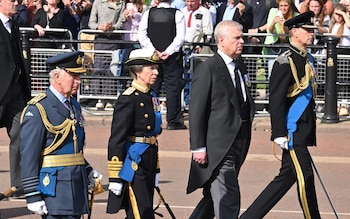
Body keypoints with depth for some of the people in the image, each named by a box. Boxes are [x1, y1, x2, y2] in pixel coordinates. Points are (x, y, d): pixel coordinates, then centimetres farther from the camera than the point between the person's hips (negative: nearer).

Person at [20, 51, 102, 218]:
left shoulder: (74, 106, 16)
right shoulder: (37, 109, -11)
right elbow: (28, 157, -14)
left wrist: (87, 171, 12)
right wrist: (33, 196, -17)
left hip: (76, 186, 8)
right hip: (54, 190, -8)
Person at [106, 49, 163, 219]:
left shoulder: (152, 97, 13)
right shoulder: (128, 99, -13)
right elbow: (116, 139, -15)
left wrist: (155, 170, 23)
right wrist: (115, 177, -17)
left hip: (147, 165, 9)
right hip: (133, 165, -9)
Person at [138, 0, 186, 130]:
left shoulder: (148, 13, 1)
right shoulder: (177, 14, -4)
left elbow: (141, 35, -3)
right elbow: (180, 37, -11)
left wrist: (153, 51, -6)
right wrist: (168, 52, -11)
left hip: (153, 56, 2)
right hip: (171, 56, -2)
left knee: (152, 86, 8)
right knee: (172, 87, 1)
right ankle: (173, 121, -1)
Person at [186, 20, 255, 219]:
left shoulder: (240, 67, 15)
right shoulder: (207, 70, -9)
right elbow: (196, 111, -10)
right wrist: (198, 147, -14)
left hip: (238, 145, 8)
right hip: (217, 147, -8)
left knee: (214, 198, 15)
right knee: (229, 200, -11)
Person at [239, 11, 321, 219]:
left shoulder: (307, 59, 15)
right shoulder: (285, 62, -13)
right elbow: (276, 100, -17)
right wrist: (279, 134, -21)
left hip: (304, 130, 10)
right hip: (292, 131, -10)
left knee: (287, 177, 11)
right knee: (305, 176, -6)